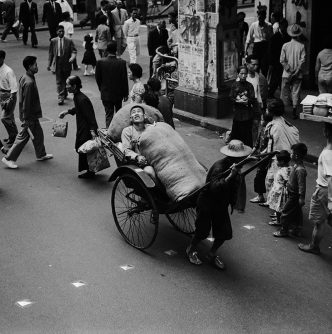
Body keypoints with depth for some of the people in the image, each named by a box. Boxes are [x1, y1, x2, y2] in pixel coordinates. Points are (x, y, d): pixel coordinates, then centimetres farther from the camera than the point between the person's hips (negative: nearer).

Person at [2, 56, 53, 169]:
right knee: (23, 137, 1)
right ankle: (9, 158, 10)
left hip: (32, 114, 10)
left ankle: (41, 154, 38)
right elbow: (26, 103, -25)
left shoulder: (24, 78, 3)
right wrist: (26, 120, -21)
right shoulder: (29, 83, -28)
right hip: (29, 116, -10)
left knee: (38, 134, 21)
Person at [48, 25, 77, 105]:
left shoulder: (69, 41, -1)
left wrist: (72, 57, -26)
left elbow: (74, 51, -5)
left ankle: (64, 94, 35)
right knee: (59, 81, -3)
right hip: (57, 64, 0)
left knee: (66, 81, 12)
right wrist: (49, 64, 7)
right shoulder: (53, 41, 4)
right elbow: (51, 53, 9)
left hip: (66, 63, 0)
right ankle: (60, 97, -3)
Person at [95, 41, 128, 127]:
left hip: (106, 94, -1)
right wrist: (125, 94, 3)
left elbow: (98, 78, -3)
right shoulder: (122, 62, -15)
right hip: (118, 94, 1)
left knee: (109, 115, 5)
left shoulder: (100, 62, -13)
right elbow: (124, 79, -8)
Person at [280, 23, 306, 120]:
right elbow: (303, 60, -11)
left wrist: (289, 69, -4)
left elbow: (282, 60, -8)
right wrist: (296, 71, -6)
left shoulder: (285, 46, -5)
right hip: (298, 75, 0)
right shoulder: (301, 46, -7)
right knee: (296, 93, 5)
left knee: (284, 92, 12)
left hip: (287, 74, 0)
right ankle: (294, 112, 2)